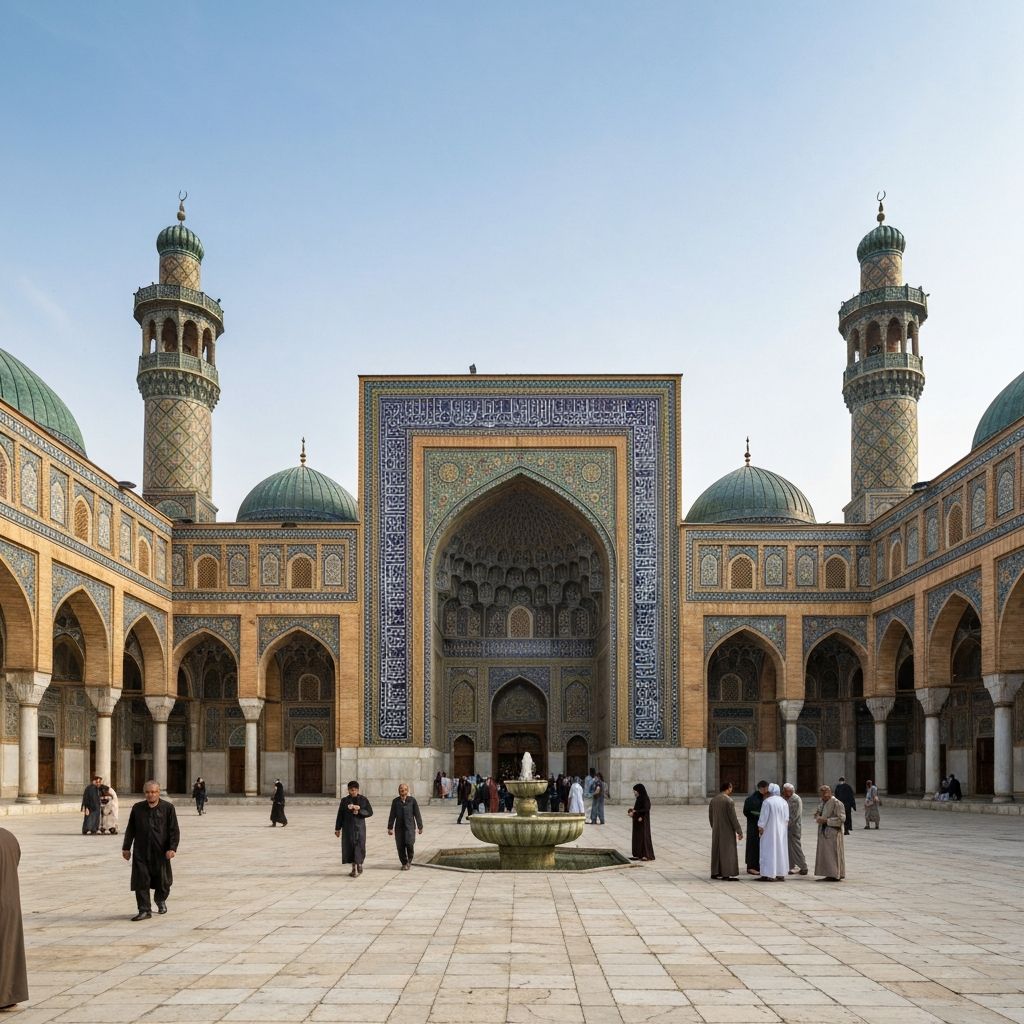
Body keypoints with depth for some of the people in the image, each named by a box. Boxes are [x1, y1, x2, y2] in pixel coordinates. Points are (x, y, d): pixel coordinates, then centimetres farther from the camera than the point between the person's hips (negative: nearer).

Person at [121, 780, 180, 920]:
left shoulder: (168, 808, -3)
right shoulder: (137, 808, 5)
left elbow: (174, 830, -4)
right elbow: (130, 829, 12)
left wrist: (172, 848, -13)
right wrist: (126, 847, 9)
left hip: (160, 851, -1)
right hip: (141, 852, 1)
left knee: (162, 881, 10)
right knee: (141, 881, -5)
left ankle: (161, 900, 39)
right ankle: (145, 910, 2)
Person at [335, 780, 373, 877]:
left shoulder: (363, 800, 1)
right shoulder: (344, 800, 3)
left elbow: (370, 812, -1)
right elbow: (340, 815, 5)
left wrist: (359, 811, -15)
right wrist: (337, 829, 4)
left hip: (359, 826, -1)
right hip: (348, 827, 1)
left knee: (360, 846, -5)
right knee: (350, 846, 1)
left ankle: (359, 864, 17)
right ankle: (354, 868, 10)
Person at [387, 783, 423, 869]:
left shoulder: (412, 800, 2)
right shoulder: (395, 801, 5)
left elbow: (417, 814, 6)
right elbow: (392, 815, 10)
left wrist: (420, 827, 7)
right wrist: (390, 827, 8)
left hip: (410, 826, -2)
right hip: (399, 827, 2)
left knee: (409, 843, -16)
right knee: (400, 846, 1)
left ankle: (409, 860, 10)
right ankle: (404, 863, 18)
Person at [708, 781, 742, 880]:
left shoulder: (712, 800, 4)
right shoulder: (729, 801, -16)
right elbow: (733, 817, -16)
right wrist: (739, 831, -10)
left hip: (716, 830, 7)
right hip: (728, 830, -7)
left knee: (716, 850, 13)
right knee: (727, 851, -2)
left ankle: (715, 873, 17)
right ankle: (726, 874, -4)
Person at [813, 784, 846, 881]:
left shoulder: (837, 803, -13)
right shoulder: (821, 802, 12)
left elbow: (841, 818, -17)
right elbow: (817, 814, 24)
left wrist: (826, 820, -20)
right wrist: (817, 817, -1)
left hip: (833, 832, -8)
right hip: (823, 832, 8)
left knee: (832, 854, -5)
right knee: (824, 854, 9)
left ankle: (835, 875, 1)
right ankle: (829, 874, 14)